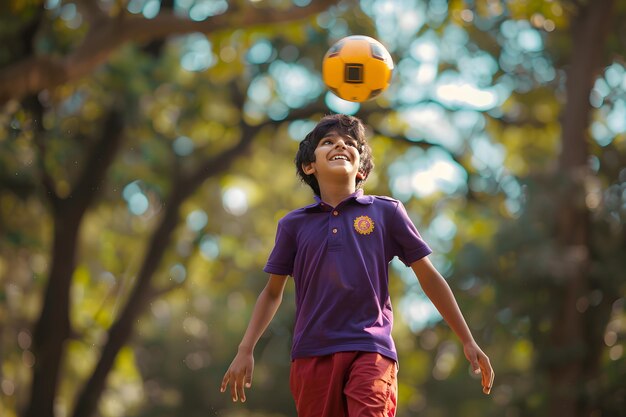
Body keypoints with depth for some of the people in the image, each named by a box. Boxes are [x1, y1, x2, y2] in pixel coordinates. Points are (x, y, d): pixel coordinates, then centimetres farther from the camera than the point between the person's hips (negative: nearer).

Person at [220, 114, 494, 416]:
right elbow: (273, 293, 18)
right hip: (311, 355, 3)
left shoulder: (387, 212, 4)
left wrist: (468, 342, 8)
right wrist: (245, 351, 10)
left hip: (371, 351, -2)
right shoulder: (293, 224, 9)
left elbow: (429, 278, 8)